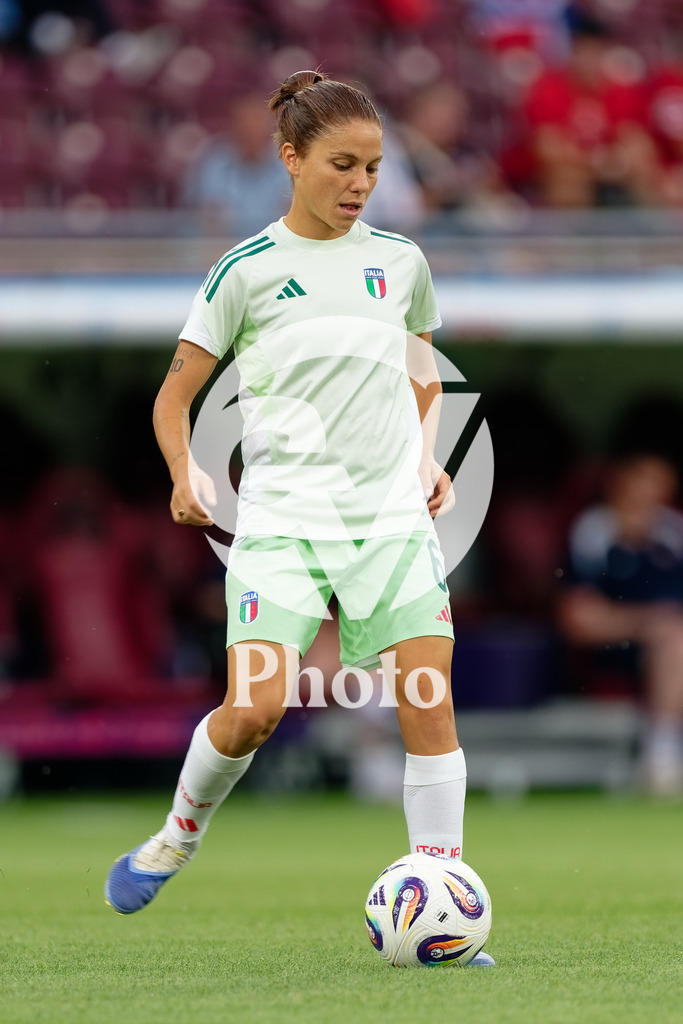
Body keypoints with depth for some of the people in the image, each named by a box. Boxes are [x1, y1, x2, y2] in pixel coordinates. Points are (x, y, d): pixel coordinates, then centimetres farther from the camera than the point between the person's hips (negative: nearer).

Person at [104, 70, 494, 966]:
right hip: (282, 519, -3)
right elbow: (175, 396, 5)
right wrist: (185, 479, -12)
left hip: (393, 519, 3)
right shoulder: (248, 272, 0)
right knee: (256, 709, -16)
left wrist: (427, 458, 9)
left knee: (431, 705, -8)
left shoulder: (400, 262, 10)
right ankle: (177, 838, 14)